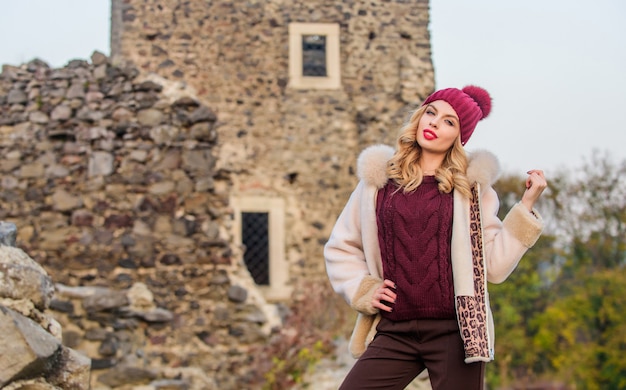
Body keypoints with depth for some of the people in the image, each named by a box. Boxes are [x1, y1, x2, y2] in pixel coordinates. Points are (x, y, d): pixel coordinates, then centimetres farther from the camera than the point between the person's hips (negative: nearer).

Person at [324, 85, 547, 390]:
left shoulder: (471, 186, 5)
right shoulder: (379, 179, 8)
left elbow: (494, 266, -1)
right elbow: (340, 248, 17)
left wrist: (526, 205, -3)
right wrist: (363, 290, 4)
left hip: (456, 331, -2)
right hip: (395, 333, 2)